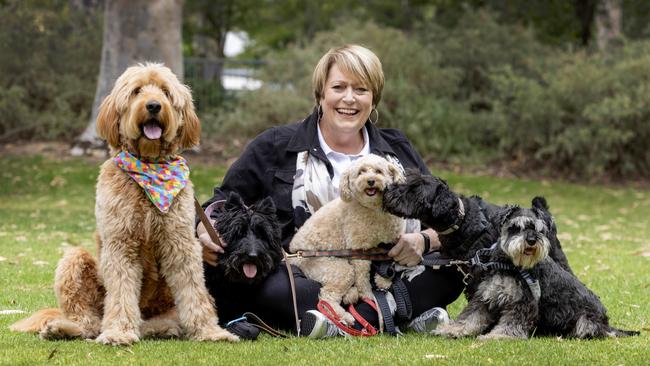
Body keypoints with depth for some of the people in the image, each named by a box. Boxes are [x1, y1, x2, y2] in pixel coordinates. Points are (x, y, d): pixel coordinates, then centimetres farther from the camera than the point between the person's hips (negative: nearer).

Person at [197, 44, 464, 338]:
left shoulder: (397, 151, 15)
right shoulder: (275, 146, 9)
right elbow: (225, 201, 11)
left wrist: (423, 241, -12)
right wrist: (207, 234, -12)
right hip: (301, 278, -2)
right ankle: (399, 309, -36)